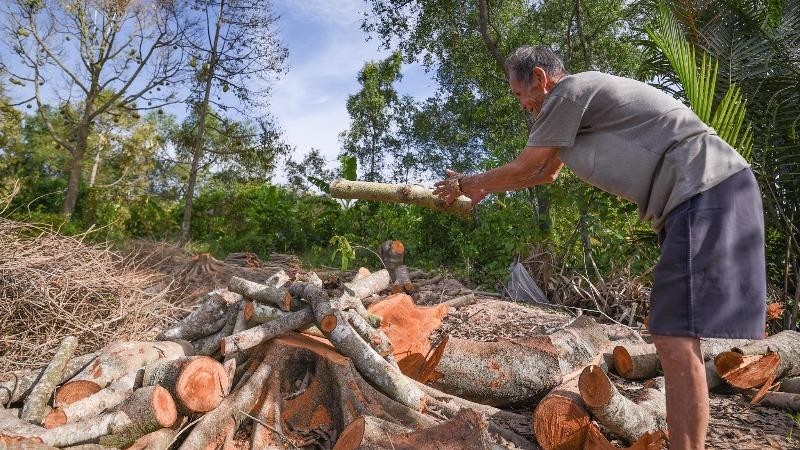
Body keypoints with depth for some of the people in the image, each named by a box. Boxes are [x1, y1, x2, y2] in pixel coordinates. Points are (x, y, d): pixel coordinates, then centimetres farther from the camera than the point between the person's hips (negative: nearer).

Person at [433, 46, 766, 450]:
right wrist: (483, 188, 35)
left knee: (675, 341, -13)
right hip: (699, 197, 10)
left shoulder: (568, 92, -8)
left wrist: (465, 184, 13)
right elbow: (545, 173, 32)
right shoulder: (580, 102, 22)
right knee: (674, 338, 11)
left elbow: (521, 169, -2)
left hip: (706, 192, -10)